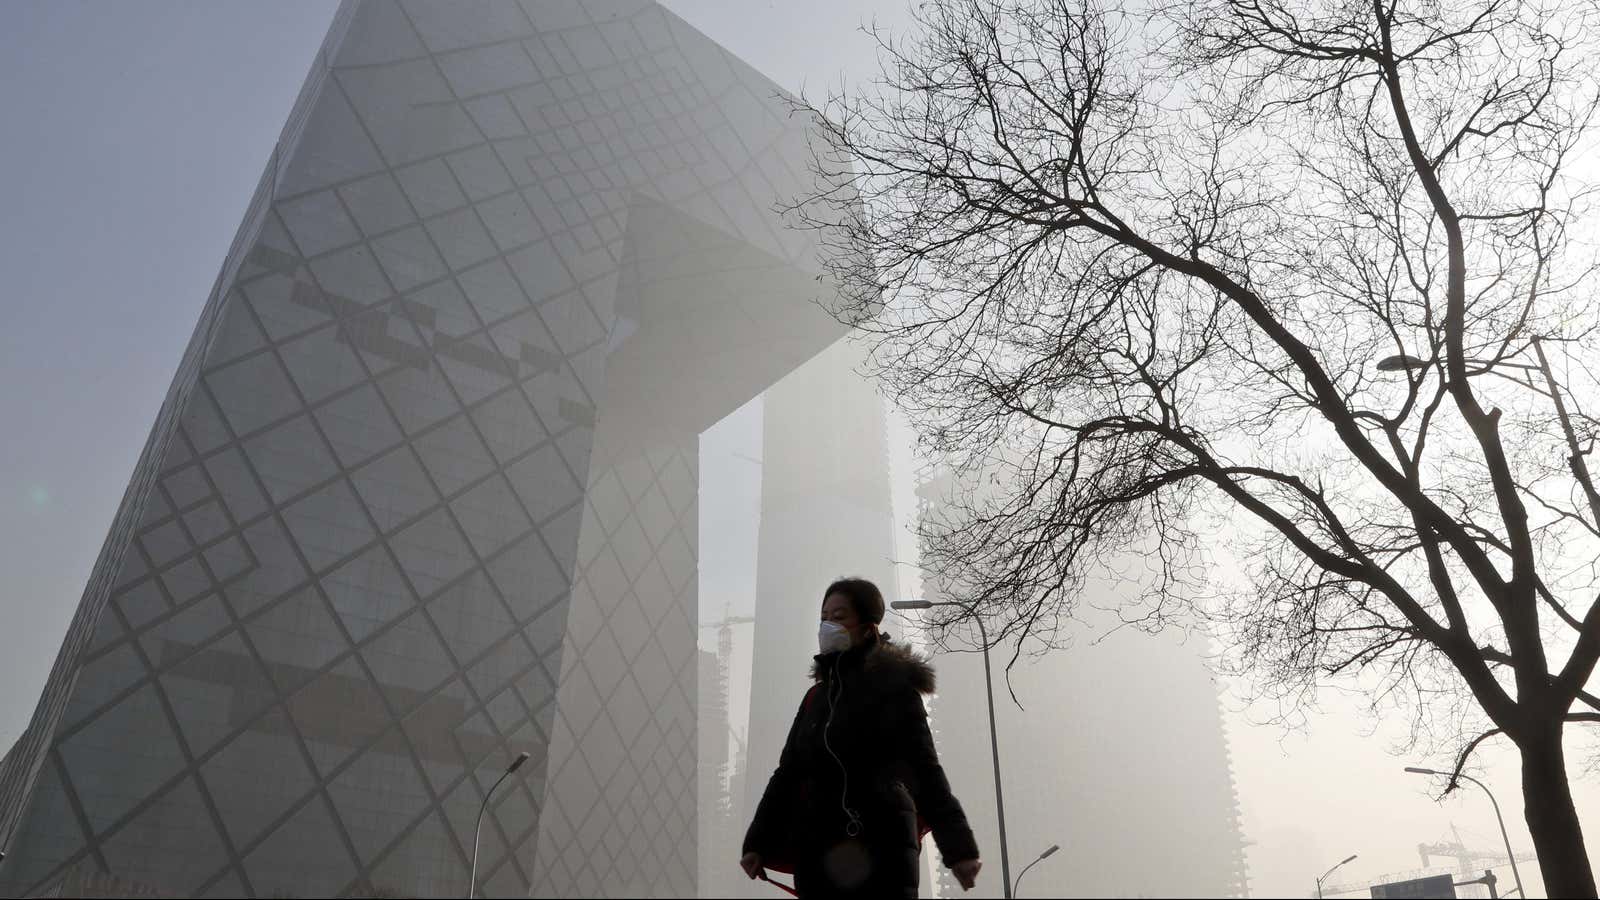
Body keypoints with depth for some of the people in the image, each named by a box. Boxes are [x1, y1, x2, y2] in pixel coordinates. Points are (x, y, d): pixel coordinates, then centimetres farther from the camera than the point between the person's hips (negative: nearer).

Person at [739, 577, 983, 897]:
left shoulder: (894, 687, -1)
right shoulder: (817, 696, 15)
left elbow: (926, 772, -6)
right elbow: (788, 773, 16)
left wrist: (959, 848, -14)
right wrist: (757, 843, 10)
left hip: (880, 850, -5)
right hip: (816, 853, 5)